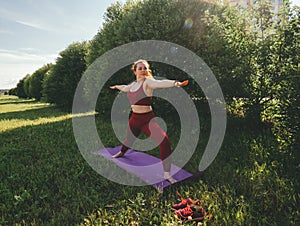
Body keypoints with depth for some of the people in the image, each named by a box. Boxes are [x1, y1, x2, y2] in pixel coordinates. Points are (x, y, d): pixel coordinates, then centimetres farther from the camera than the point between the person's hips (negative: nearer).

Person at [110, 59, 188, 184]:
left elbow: (160, 83, -32)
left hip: (148, 119, -6)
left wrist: (175, 83, -52)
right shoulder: (133, 84, 8)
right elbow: (125, 88, 33)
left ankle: (167, 174, -14)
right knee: (128, 140, 26)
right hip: (134, 118, 6)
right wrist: (116, 86, 53)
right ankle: (121, 153, 62)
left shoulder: (147, 82, -11)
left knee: (164, 141, -25)